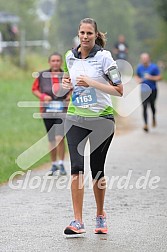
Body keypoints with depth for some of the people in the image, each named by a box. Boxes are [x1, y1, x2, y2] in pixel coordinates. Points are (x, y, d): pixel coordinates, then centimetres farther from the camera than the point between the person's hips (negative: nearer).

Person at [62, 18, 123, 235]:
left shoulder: (104, 56, -9)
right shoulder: (70, 56, 6)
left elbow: (119, 90, -12)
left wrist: (92, 83, -21)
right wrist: (67, 83, 2)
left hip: (102, 119, -3)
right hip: (75, 118, 3)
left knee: (97, 170, 3)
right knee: (76, 166, -12)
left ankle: (100, 216, 24)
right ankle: (78, 221, -14)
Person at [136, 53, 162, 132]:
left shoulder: (154, 67, -7)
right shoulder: (139, 67, 5)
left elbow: (159, 77, -8)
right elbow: (137, 76, 20)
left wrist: (150, 77, -21)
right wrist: (138, 80, -2)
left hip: (152, 90, -2)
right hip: (143, 90, 2)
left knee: (152, 105, 10)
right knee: (144, 107, -8)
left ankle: (153, 117, 43)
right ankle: (146, 124, -10)